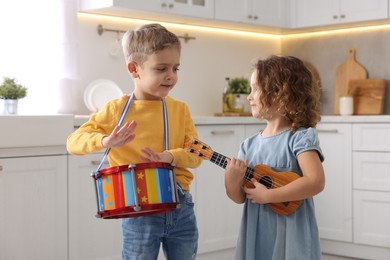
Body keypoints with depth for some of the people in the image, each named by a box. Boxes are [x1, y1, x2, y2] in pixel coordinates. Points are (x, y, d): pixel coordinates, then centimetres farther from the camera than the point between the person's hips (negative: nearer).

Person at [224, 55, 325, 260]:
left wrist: (267, 195, -21)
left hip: (291, 239, -5)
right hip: (255, 238, 5)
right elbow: (239, 197, 6)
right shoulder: (249, 144, 5)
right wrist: (231, 181, -15)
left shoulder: (300, 137, -11)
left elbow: (316, 181, -25)